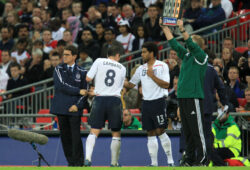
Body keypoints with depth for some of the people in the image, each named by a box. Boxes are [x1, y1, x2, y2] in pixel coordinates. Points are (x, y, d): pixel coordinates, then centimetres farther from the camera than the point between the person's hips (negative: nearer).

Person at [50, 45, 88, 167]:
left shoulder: (81, 72, 6)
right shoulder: (59, 69, 6)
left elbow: (85, 91, 6)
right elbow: (61, 86, -7)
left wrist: (77, 105, -7)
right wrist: (78, 91, -11)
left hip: (74, 108, -1)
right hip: (61, 107, 2)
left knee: (75, 135, -8)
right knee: (65, 135, 3)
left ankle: (79, 161, -1)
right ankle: (70, 161, 10)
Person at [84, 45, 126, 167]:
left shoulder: (99, 61, 4)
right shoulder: (122, 68, 12)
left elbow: (88, 78, 0)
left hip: (100, 98, 0)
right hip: (115, 100, 0)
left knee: (94, 131, -1)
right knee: (116, 133, 10)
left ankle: (87, 158, -18)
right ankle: (114, 163, 12)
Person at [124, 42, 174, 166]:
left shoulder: (162, 66, -3)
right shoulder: (141, 69, 13)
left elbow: (166, 85, -11)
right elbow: (131, 84, 17)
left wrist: (152, 76, -17)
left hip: (158, 101, -5)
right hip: (146, 103, 5)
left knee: (160, 132, -9)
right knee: (150, 134, 4)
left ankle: (170, 160, 1)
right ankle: (154, 163, 6)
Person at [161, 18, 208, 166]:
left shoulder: (201, 57, -4)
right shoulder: (186, 56, 15)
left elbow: (191, 45, -19)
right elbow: (174, 44, 15)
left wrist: (182, 29, -27)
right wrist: (165, 28, 10)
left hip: (194, 97, -8)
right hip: (182, 97, 8)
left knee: (197, 130, -8)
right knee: (187, 130, 10)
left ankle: (202, 158, -7)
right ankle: (190, 158, 14)